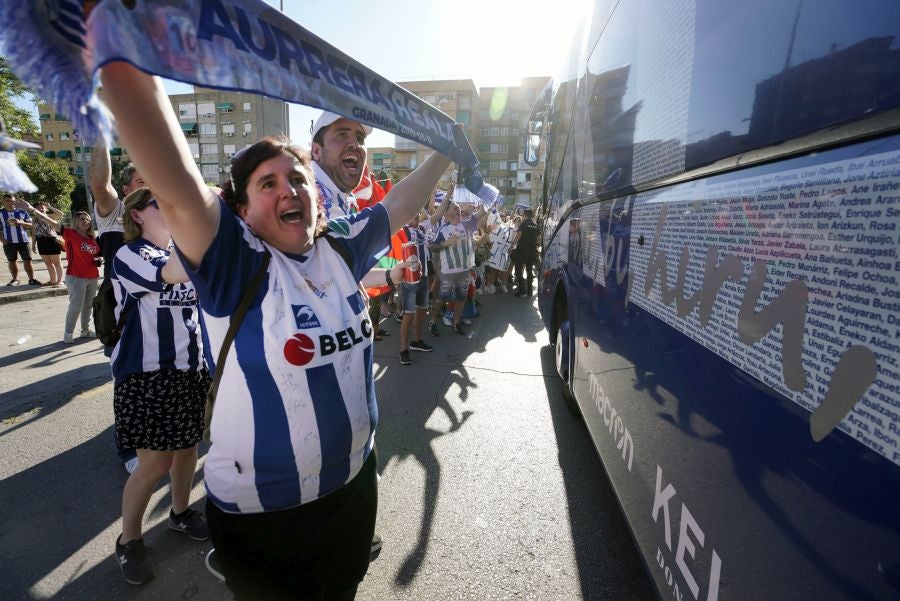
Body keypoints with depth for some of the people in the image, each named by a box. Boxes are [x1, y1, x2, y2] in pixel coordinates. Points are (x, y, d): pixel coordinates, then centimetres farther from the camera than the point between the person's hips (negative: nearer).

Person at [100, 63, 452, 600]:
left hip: (354, 484, 5)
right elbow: (177, 189, -37)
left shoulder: (341, 248, -4)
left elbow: (399, 206, 8)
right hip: (262, 512, -4)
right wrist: (121, 54, -49)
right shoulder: (234, 260, -19)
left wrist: (446, 150, 16)